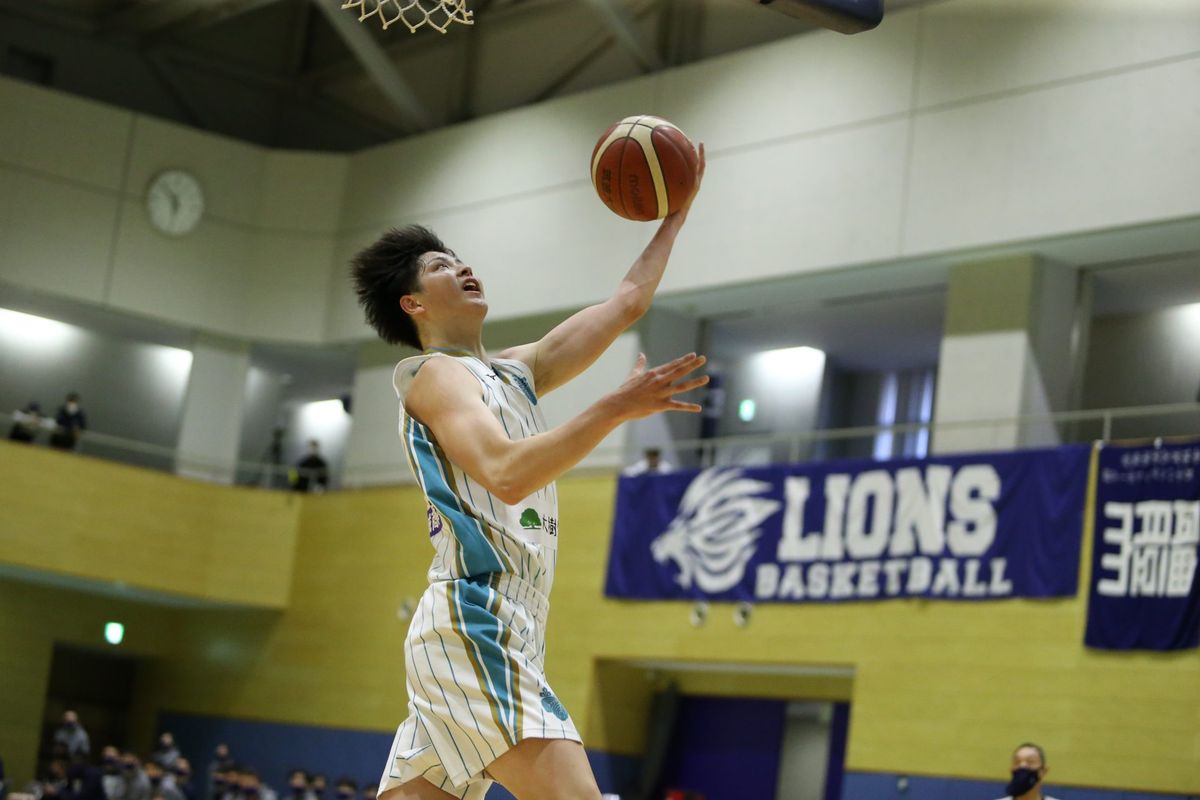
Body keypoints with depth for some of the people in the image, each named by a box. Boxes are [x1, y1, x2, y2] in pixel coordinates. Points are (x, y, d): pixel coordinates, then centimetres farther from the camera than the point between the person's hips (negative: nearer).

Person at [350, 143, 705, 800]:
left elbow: (626, 303, 26)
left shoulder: (515, 371, 23)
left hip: (489, 633, 9)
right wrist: (616, 408, -25)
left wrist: (678, 208, 27)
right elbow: (507, 473, -21)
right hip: (473, 623, -9)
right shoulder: (435, 374, -3)